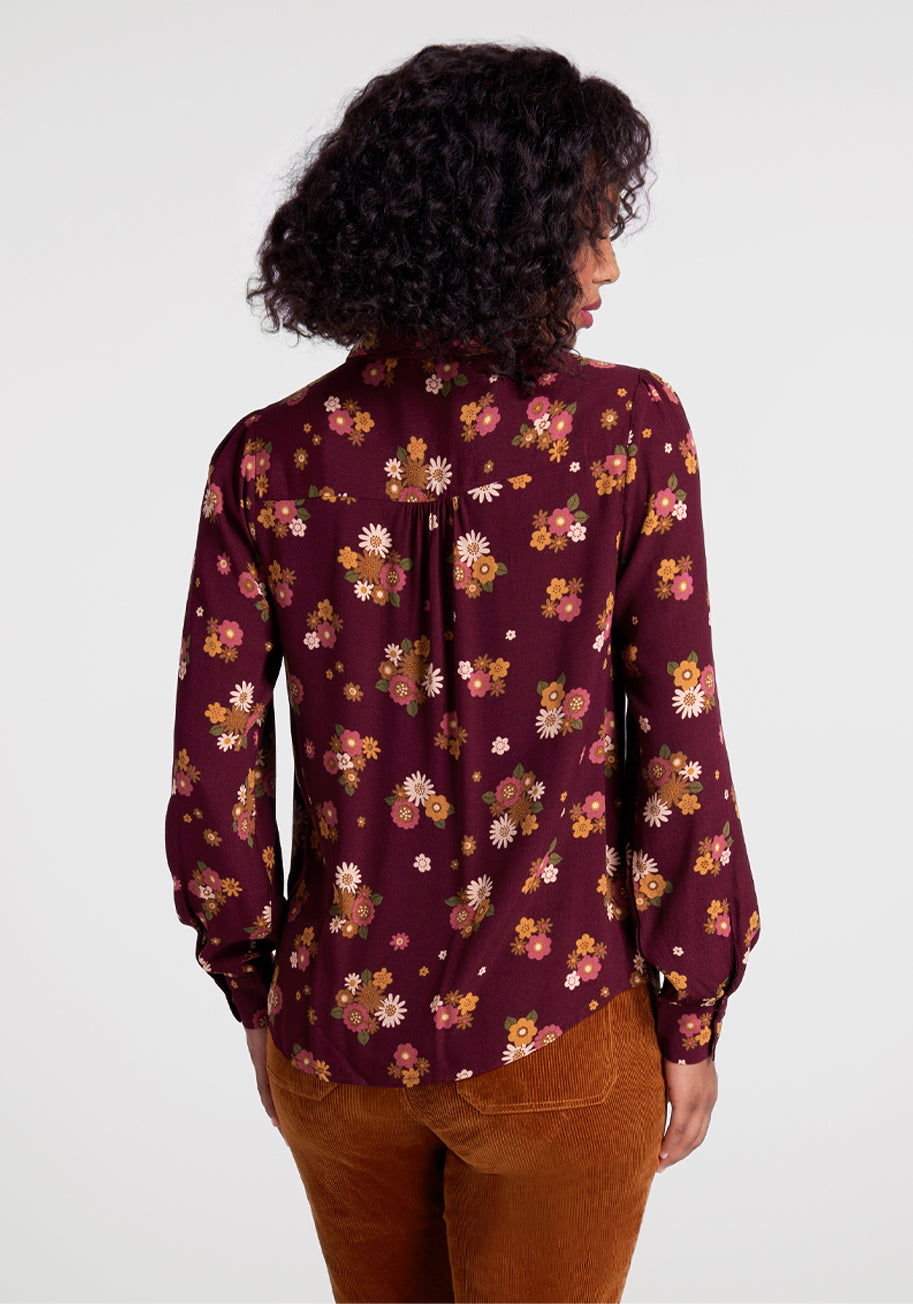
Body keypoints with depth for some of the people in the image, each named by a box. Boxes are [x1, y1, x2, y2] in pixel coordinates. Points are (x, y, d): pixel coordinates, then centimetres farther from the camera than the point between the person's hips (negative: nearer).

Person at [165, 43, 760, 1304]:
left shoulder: (269, 457, -8)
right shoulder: (627, 428, -14)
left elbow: (213, 771, -5)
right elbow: (680, 749, -13)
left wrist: (258, 997, 10)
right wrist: (693, 1020, 0)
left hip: (336, 1024, 3)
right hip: (553, 1030, -2)